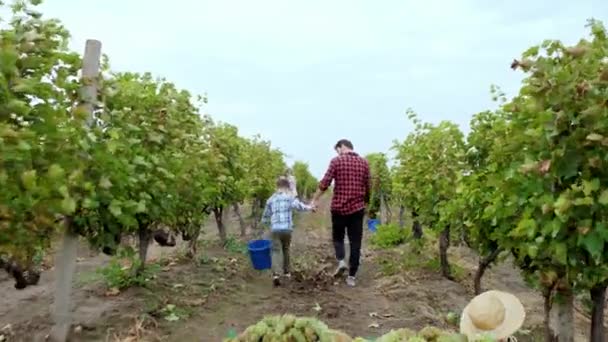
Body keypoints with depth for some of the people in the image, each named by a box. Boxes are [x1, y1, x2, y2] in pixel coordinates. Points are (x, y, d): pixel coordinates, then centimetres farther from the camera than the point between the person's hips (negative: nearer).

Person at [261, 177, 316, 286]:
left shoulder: (271, 199, 14)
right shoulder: (290, 197, 4)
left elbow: (265, 216, 21)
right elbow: (298, 206, -16)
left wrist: (266, 221, 42)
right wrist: (309, 207, 0)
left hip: (275, 229, 1)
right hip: (287, 228, -1)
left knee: (276, 251, -1)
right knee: (286, 249, 20)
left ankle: (276, 274, -20)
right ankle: (286, 271, 32)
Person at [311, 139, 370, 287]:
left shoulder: (336, 161, -4)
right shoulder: (364, 162, 5)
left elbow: (325, 183, -8)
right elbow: (367, 187, 9)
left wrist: (314, 200, 0)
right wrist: (365, 202, 23)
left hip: (339, 207, -2)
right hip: (357, 208, 2)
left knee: (338, 237, 19)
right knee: (355, 242, 6)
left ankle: (341, 261, -3)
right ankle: (351, 276, 6)